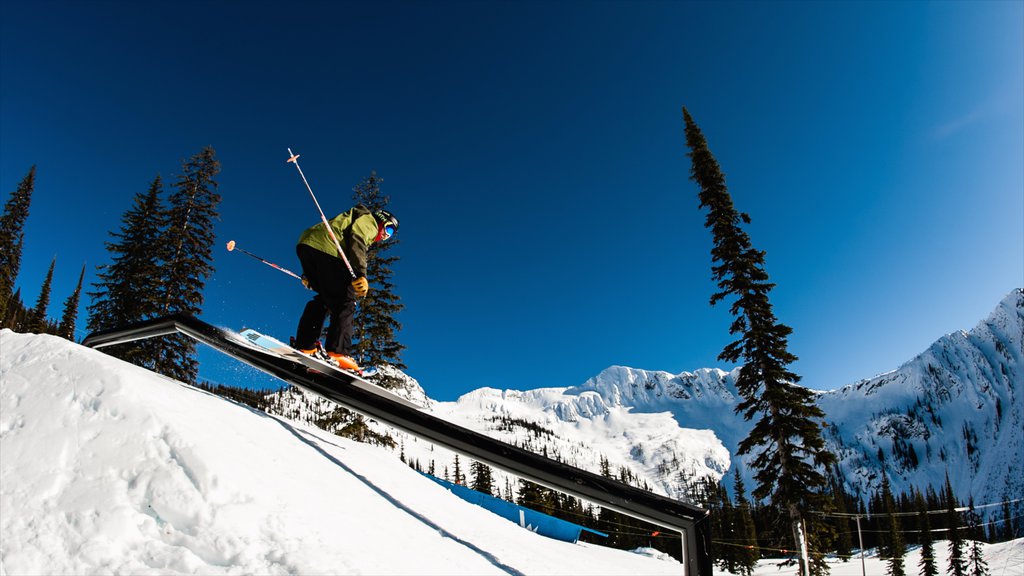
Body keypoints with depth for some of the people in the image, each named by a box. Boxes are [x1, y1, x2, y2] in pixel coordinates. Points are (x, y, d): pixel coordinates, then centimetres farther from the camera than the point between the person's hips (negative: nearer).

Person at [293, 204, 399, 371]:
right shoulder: (369, 220, 11)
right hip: (324, 248, -9)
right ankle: (338, 352, -21)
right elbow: (357, 239, -10)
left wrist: (309, 274, 33)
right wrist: (360, 274, -22)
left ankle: (305, 346, 12)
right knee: (345, 302, -8)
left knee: (325, 298, 19)